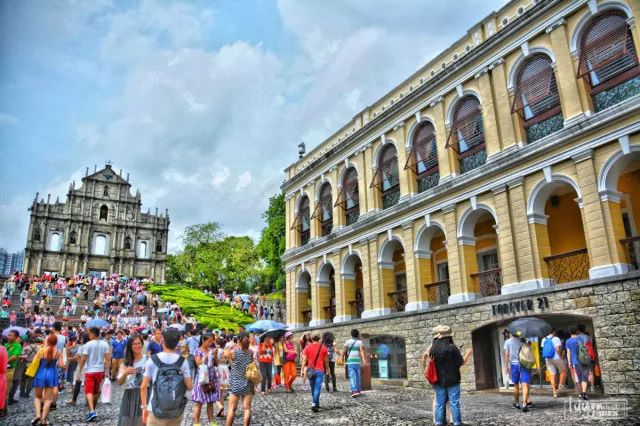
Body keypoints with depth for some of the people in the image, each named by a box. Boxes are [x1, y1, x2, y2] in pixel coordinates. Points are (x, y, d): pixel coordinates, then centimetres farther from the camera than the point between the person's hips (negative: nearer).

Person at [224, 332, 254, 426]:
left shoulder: (233, 352, -10)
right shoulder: (251, 352, -2)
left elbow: (225, 354, 9)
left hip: (235, 384, -2)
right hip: (248, 384, 2)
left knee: (232, 408, 6)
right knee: (247, 408, 4)